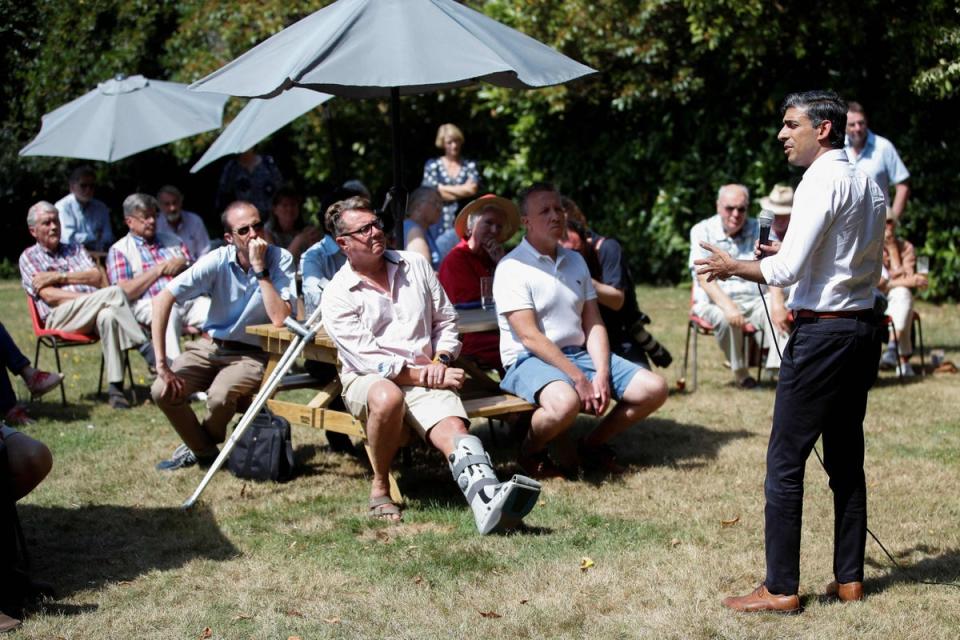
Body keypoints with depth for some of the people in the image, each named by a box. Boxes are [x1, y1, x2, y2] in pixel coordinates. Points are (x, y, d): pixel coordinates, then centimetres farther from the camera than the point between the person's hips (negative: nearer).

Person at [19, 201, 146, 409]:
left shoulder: (75, 249, 28)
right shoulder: (29, 257, 15)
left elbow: (99, 278, 9)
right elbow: (49, 295, -1)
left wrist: (59, 277, -2)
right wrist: (90, 298, -12)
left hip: (90, 317, 4)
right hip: (59, 317, -4)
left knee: (108, 316, -36)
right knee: (114, 292, -29)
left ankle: (115, 388, -40)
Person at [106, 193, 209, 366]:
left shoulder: (173, 241, 29)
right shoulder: (119, 250, 13)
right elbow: (125, 292, -2)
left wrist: (184, 265, 3)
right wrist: (159, 269, 0)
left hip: (188, 299, 5)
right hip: (151, 304, -5)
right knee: (168, 314, -41)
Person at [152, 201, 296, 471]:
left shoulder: (280, 259, -15)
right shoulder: (218, 261, -13)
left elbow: (280, 319, -26)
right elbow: (162, 299, -18)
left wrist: (260, 268, -28)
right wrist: (161, 364, -23)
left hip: (251, 354, -2)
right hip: (210, 345, 3)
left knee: (220, 395, -31)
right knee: (163, 391, -20)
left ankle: (203, 446, 4)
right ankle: (203, 450, 8)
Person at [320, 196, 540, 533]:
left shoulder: (415, 265, 13)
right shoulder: (337, 296, -2)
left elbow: (446, 320, 18)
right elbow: (368, 359, -10)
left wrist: (440, 361, -2)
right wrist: (428, 378, -14)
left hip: (426, 377, 3)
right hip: (368, 380, -3)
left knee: (453, 427, -27)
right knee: (387, 397, -39)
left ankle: (489, 501, -55)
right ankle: (380, 487, -17)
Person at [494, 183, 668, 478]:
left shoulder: (575, 261, 15)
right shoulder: (512, 267, -8)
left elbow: (593, 324, 10)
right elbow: (529, 336, -15)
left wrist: (602, 374, -8)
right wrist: (579, 379, -20)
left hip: (578, 354, 7)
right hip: (530, 360, -7)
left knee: (654, 388, -8)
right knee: (565, 402, -40)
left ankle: (593, 444, 11)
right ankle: (531, 452, -8)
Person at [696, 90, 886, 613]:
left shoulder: (821, 182, -13)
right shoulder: (869, 187, 13)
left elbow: (787, 270, -18)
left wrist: (733, 267, -2)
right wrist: (787, 255, 21)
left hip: (822, 330, -9)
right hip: (864, 327, 9)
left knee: (785, 459, -3)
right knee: (846, 456, 14)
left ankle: (780, 588, -1)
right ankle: (849, 579, 20)